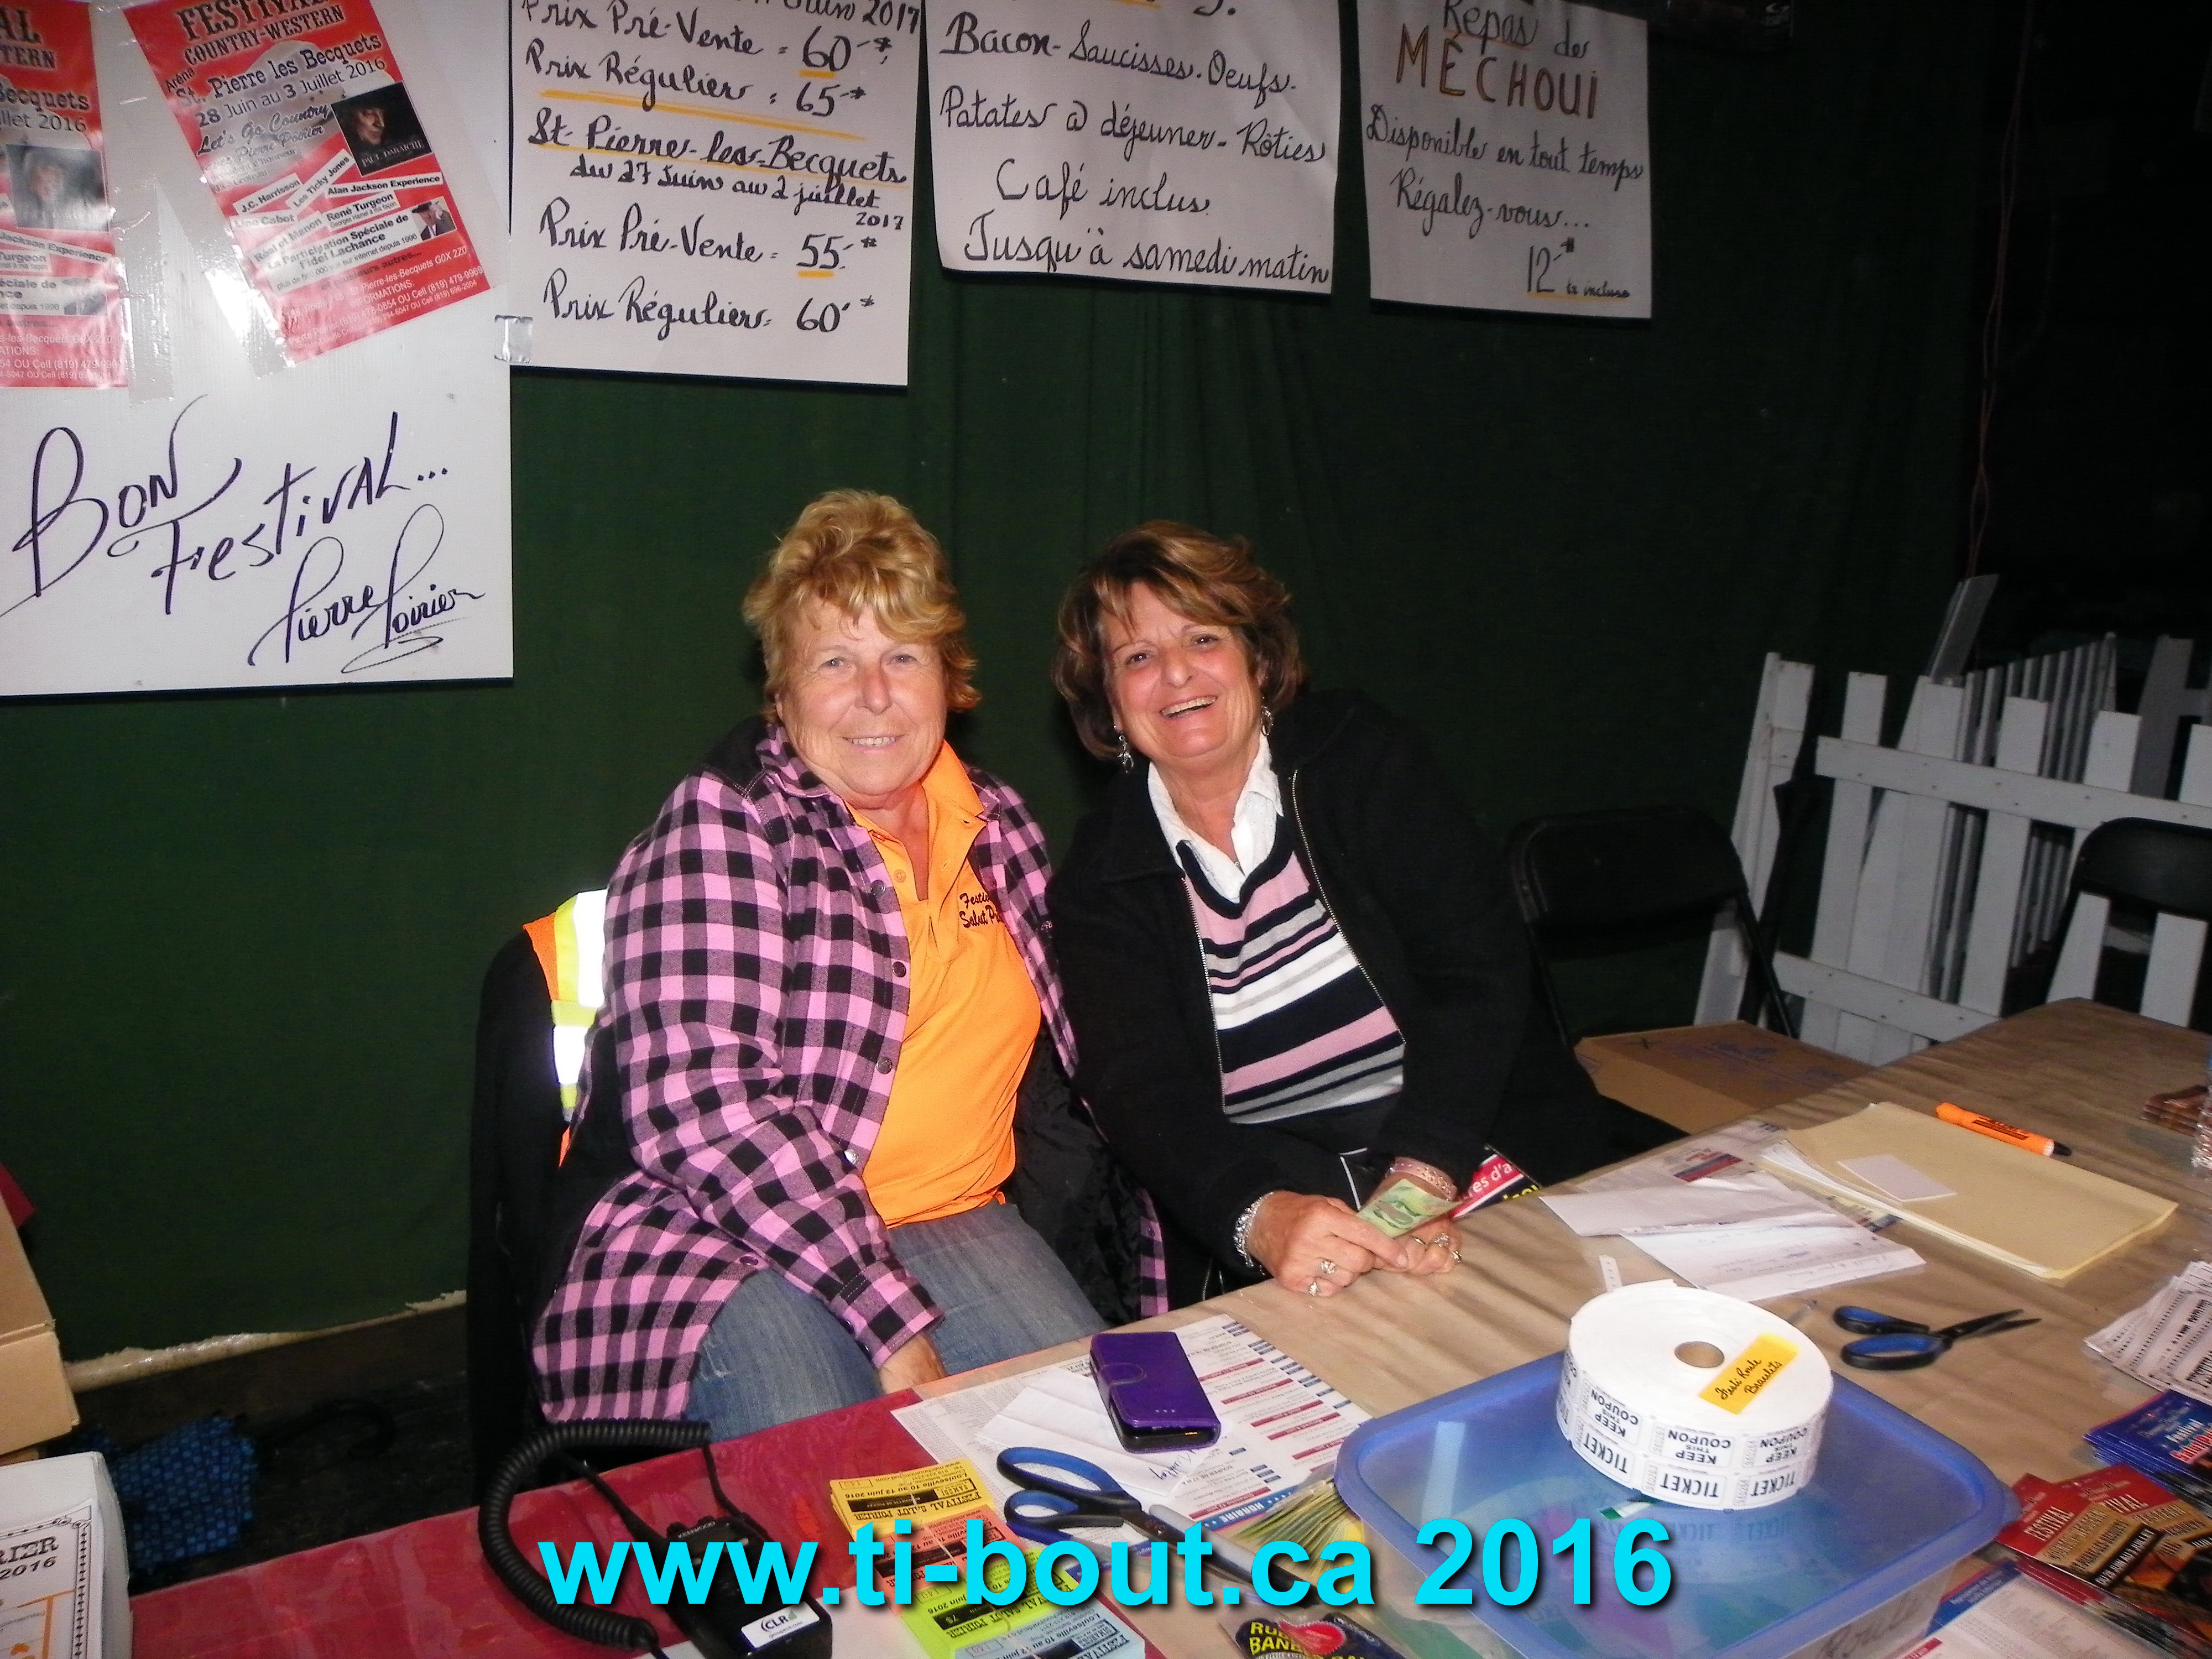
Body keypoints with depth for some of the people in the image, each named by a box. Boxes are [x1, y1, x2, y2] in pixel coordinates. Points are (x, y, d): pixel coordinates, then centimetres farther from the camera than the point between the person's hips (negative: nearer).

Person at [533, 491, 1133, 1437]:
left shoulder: (998, 826, 8)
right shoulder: (722, 828, -11)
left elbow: (1045, 1044, 22)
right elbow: (703, 1110, -21)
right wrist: (894, 1323, -24)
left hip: (952, 1223, 6)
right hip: (722, 1244, -5)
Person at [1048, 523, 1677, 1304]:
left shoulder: (1359, 757, 2)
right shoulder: (1098, 879, 3)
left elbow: (1477, 965, -7)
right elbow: (1139, 1091, -8)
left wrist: (1424, 1171, -21)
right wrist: (1258, 1217, -28)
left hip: (1487, 1160, 1)